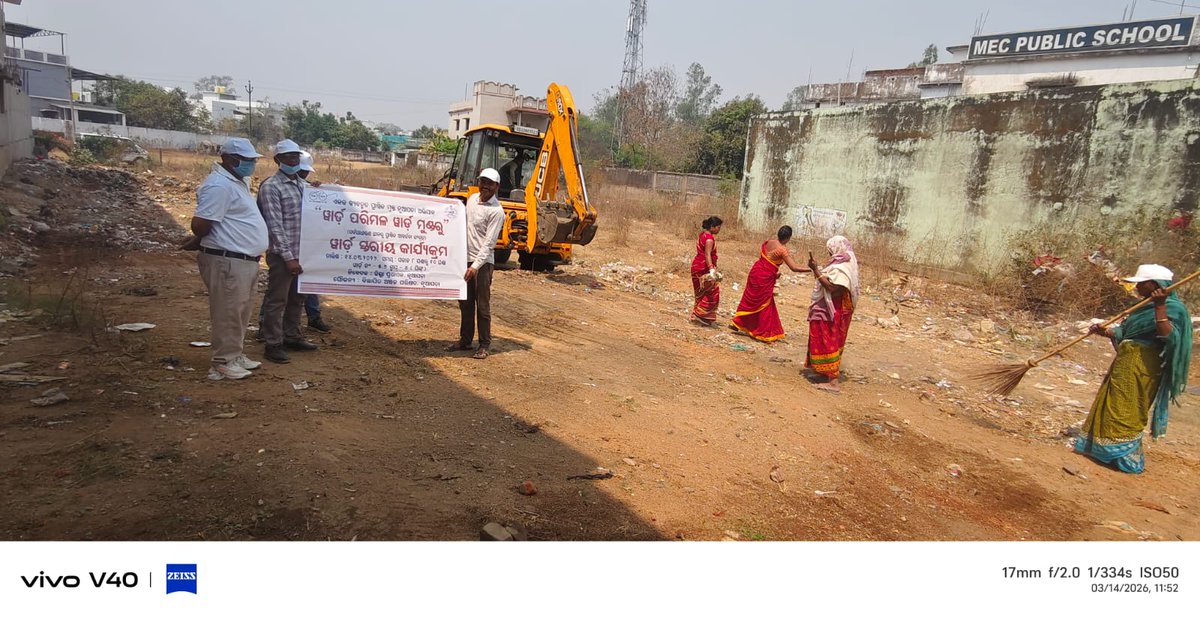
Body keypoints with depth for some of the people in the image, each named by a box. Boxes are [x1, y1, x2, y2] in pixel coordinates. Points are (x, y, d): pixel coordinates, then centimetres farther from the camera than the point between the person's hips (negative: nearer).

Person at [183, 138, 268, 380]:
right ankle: (224, 362, 9)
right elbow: (200, 224, -21)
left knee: (241, 312, 18)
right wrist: (198, 241, -2)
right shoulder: (219, 185, -18)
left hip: (245, 260, 10)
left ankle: (235, 355, 29)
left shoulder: (239, 181, 15)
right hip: (227, 261, -10)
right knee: (228, 313, -1)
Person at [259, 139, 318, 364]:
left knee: (297, 298, 17)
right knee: (277, 300, 1)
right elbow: (275, 225, -16)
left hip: (302, 252, 7)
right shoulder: (270, 186, -10)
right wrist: (288, 257, -19)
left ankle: (292, 336, 30)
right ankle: (273, 345, 9)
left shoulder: (302, 185, 12)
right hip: (282, 254, -7)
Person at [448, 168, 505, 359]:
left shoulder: (496, 211, -13)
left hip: (483, 262, -7)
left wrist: (475, 266, -24)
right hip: (465, 258, 7)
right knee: (465, 303, 13)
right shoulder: (472, 199, 9)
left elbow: (489, 243, -18)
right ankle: (465, 340, 25)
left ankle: (484, 345, 7)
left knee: (482, 306, -3)